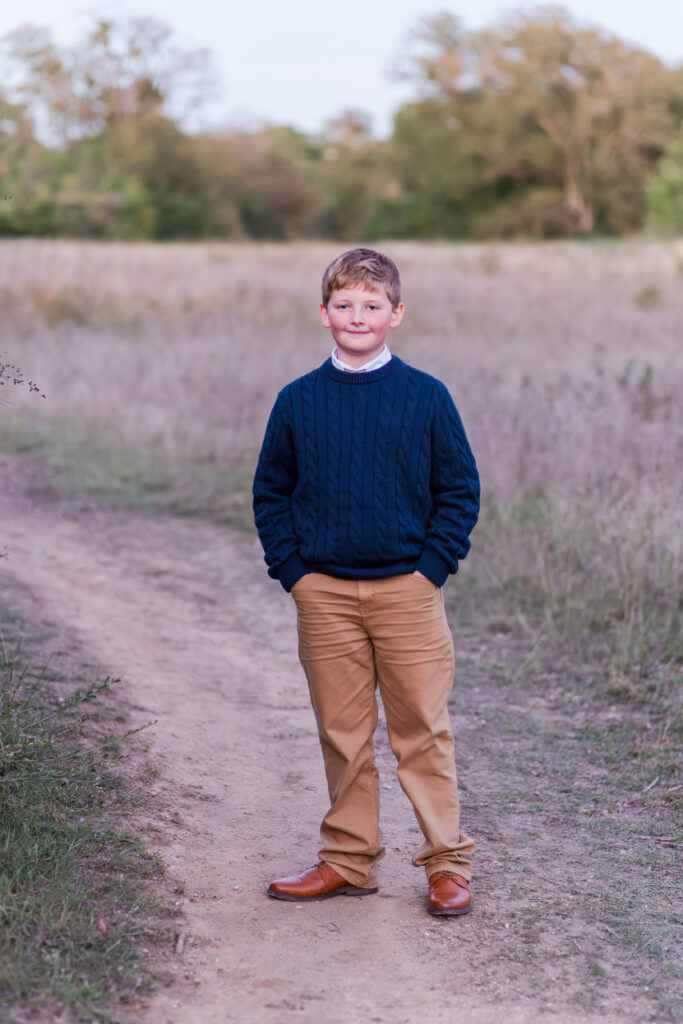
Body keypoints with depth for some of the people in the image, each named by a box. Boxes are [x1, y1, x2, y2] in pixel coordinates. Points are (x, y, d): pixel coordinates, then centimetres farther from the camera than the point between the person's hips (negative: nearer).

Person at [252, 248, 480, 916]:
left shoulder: (425, 397, 0)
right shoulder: (298, 401, 4)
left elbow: (460, 490, 3)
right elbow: (270, 493, 11)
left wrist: (432, 567, -6)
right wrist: (292, 570, 1)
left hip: (407, 589, -2)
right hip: (324, 592, 2)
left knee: (422, 729, 3)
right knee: (342, 733, 10)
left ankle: (447, 863, 13)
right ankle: (347, 861, 22)